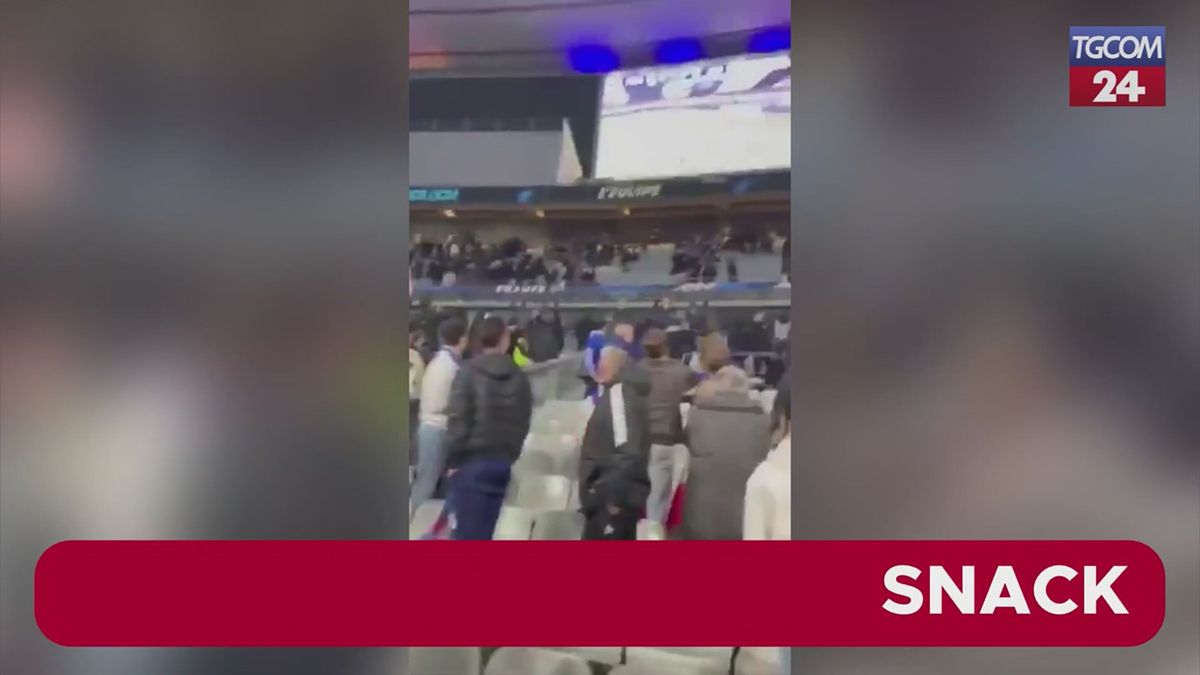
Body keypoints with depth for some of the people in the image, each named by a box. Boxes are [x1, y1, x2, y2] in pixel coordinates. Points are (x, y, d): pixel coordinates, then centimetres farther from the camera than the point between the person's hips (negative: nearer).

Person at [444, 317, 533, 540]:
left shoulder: (468, 372, -7)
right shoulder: (520, 377, 5)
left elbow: (458, 419, -12)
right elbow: (524, 423, 6)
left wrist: (453, 459, -3)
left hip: (471, 460, -4)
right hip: (503, 462, 4)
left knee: (467, 531, -2)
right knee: (484, 530, 12)